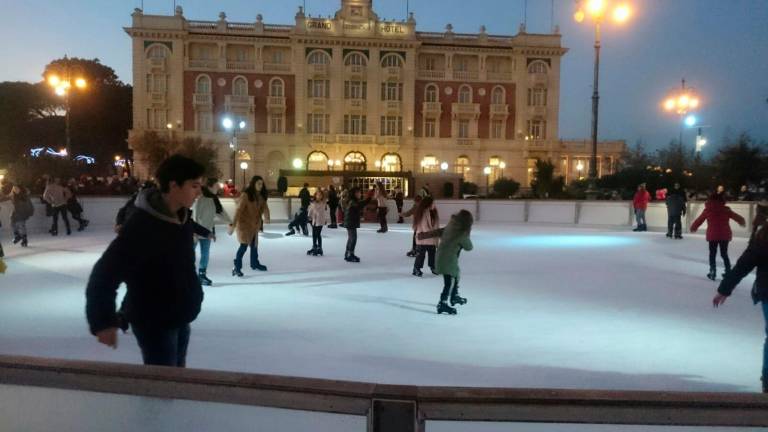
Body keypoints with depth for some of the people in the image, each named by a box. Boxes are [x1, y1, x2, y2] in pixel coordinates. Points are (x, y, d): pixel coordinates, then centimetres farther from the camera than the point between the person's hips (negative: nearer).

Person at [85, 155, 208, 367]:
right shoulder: (142, 225, -27)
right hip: (153, 322, -8)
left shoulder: (182, 215, -2)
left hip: (180, 317, 8)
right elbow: (105, 273, -27)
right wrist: (103, 321, -28)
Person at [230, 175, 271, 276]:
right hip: (244, 223, -7)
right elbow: (239, 209, -23)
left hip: (255, 224, 7)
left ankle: (254, 263, 35)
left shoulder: (261, 196, 2)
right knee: (244, 245, -11)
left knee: (254, 244, 18)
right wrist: (233, 224, -27)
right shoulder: (246, 195, -19)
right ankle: (237, 267, -4)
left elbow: (264, 207, -6)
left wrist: (266, 217, -27)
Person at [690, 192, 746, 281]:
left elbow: (699, 220, 7)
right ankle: (728, 271, 18)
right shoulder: (726, 210, 1)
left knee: (712, 254, 10)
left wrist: (693, 227, 24)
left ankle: (712, 272, 2)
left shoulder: (707, 210, -2)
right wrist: (742, 222, 32)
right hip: (725, 235, 2)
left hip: (712, 235, -2)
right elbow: (737, 217, 10)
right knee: (724, 254, 16)